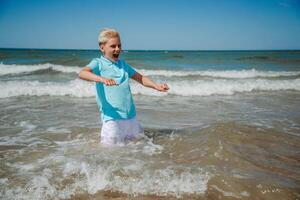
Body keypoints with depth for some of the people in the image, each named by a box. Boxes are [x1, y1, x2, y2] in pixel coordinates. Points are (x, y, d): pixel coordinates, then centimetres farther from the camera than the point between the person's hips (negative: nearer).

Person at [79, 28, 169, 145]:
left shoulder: (123, 64, 17)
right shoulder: (98, 63, -1)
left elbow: (140, 78, 23)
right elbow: (82, 73, -21)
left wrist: (156, 86, 6)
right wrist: (101, 79, -39)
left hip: (131, 116, 6)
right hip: (112, 118, -6)